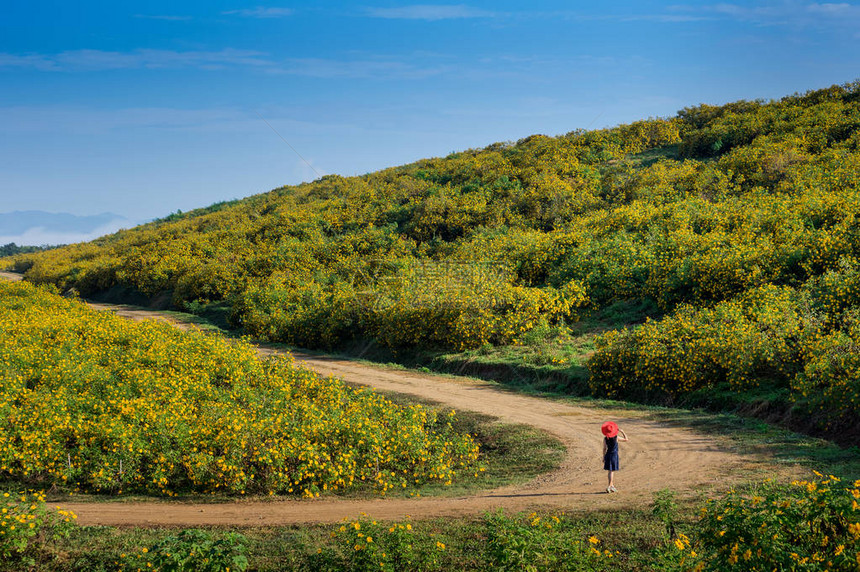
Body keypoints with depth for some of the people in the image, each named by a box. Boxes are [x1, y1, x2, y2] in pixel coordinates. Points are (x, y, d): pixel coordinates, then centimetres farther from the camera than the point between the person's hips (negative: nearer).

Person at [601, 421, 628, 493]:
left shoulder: (605, 438, -5)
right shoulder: (616, 438, -13)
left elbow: (604, 449, 0)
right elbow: (626, 439, -1)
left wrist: (604, 457, 8)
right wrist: (622, 431, 0)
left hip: (607, 455, 4)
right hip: (614, 455, -4)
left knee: (611, 471, 15)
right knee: (612, 471, -1)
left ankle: (612, 486, 22)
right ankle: (609, 486, -8)